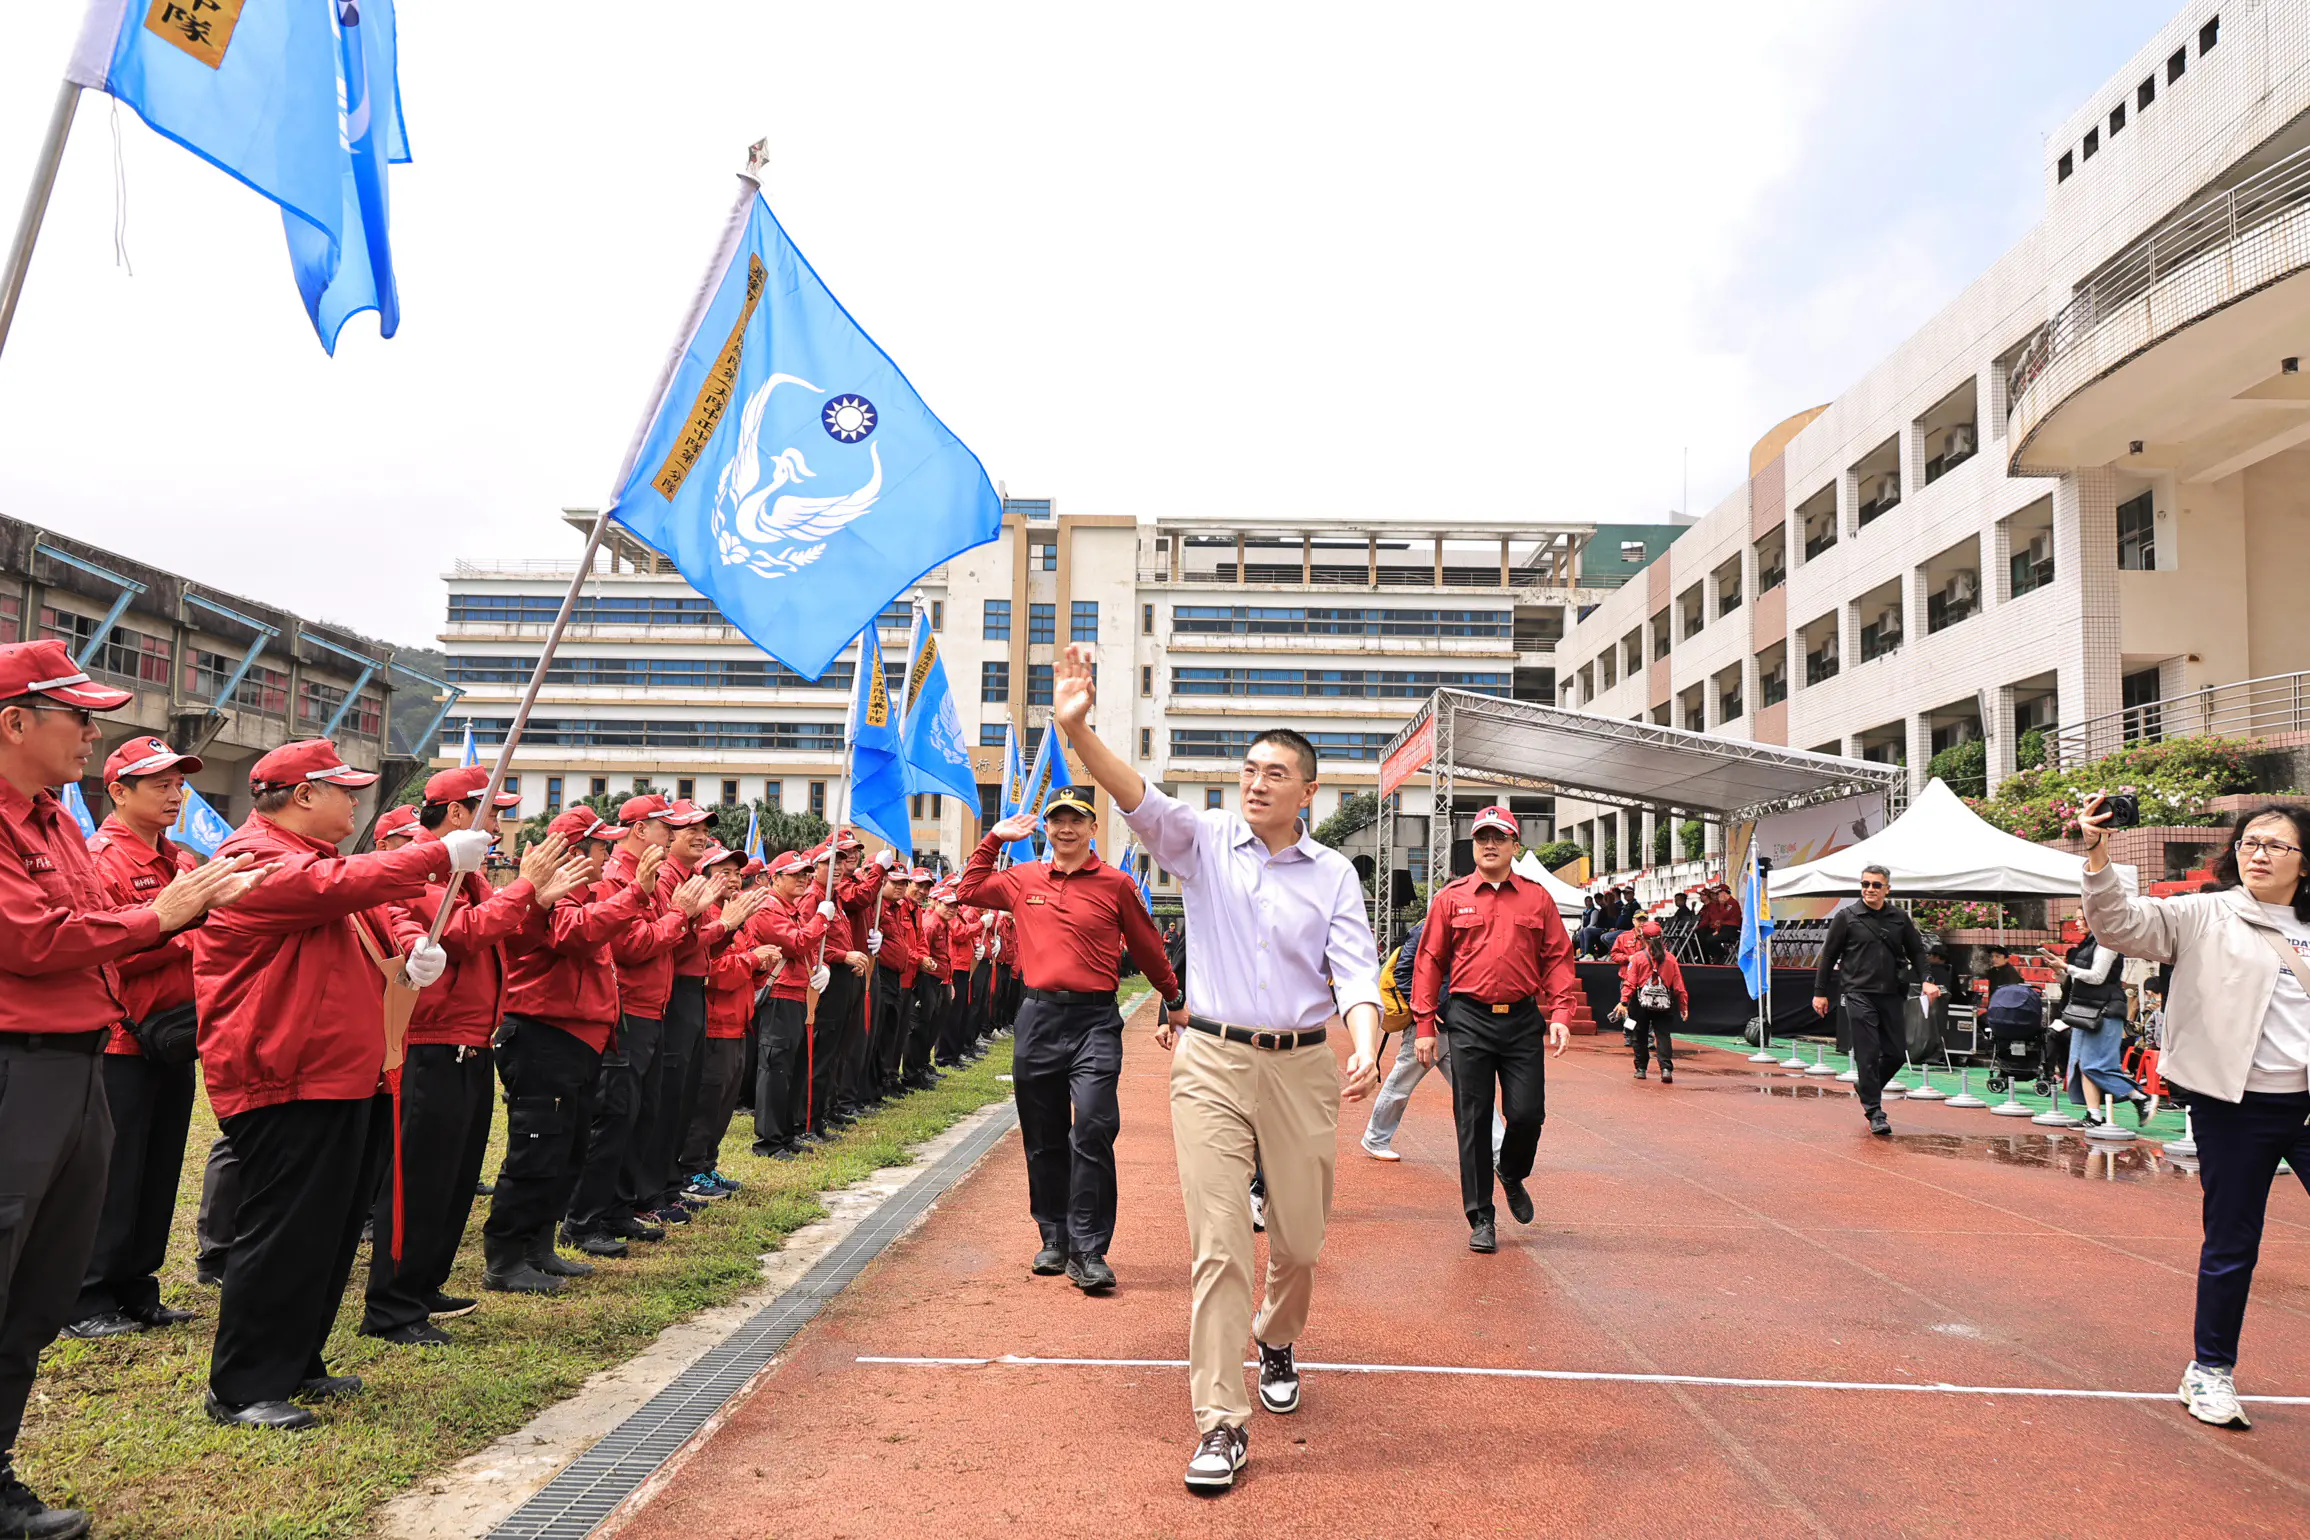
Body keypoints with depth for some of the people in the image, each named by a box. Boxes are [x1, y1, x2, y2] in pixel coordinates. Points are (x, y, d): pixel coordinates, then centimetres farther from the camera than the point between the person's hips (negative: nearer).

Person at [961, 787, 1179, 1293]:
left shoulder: (1115, 884, 0)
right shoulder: (1023, 880, 9)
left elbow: (1148, 949, 9)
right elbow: (969, 890, 23)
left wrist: (1175, 1001, 16)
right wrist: (993, 840, 13)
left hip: (1095, 1021, -4)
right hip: (1038, 1017, 4)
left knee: (1092, 1131, -14)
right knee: (1043, 1139, 12)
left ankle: (1088, 1252, -8)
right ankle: (1054, 1238, 26)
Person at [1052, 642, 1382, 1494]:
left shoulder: (1333, 874, 4)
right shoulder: (1204, 842, 2)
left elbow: (1356, 970, -3)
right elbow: (1136, 796, -14)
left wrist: (1365, 1047, -22)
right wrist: (1078, 729, -30)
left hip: (1303, 1067, 1)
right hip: (1212, 1061, -1)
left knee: (1299, 1236, 13)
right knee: (1216, 1241, -3)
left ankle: (1276, 1340, 45)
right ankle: (1220, 1422, 5)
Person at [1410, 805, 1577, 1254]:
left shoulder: (1537, 898, 8)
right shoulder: (1450, 897, 5)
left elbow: (1558, 959, 7)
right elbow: (1429, 961, 4)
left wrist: (1560, 1015, -5)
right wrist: (1425, 1026, -1)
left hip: (1522, 1020, 1)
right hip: (1469, 1020, -1)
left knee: (1527, 1113, -2)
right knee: (1473, 1121, 2)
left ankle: (1512, 1175, 31)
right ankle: (1481, 1219, 13)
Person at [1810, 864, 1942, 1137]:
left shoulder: (1900, 918, 9)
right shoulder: (1846, 917, 0)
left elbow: (1916, 951, 15)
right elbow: (1829, 955, 4)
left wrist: (1926, 980, -1)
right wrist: (1820, 992, 2)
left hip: (1892, 995, 4)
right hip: (1859, 994, -4)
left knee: (1897, 1053, 6)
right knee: (1868, 1053, -7)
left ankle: (1867, 1088, 32)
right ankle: (1875, 1112, 1)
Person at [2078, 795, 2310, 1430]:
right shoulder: (2205, 917, 0)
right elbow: (2122, 925, -14)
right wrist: (2098, 858, -28)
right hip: (2236, 1105, -3)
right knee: (2231, 1244, 7)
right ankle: (2211, 1369, 23)